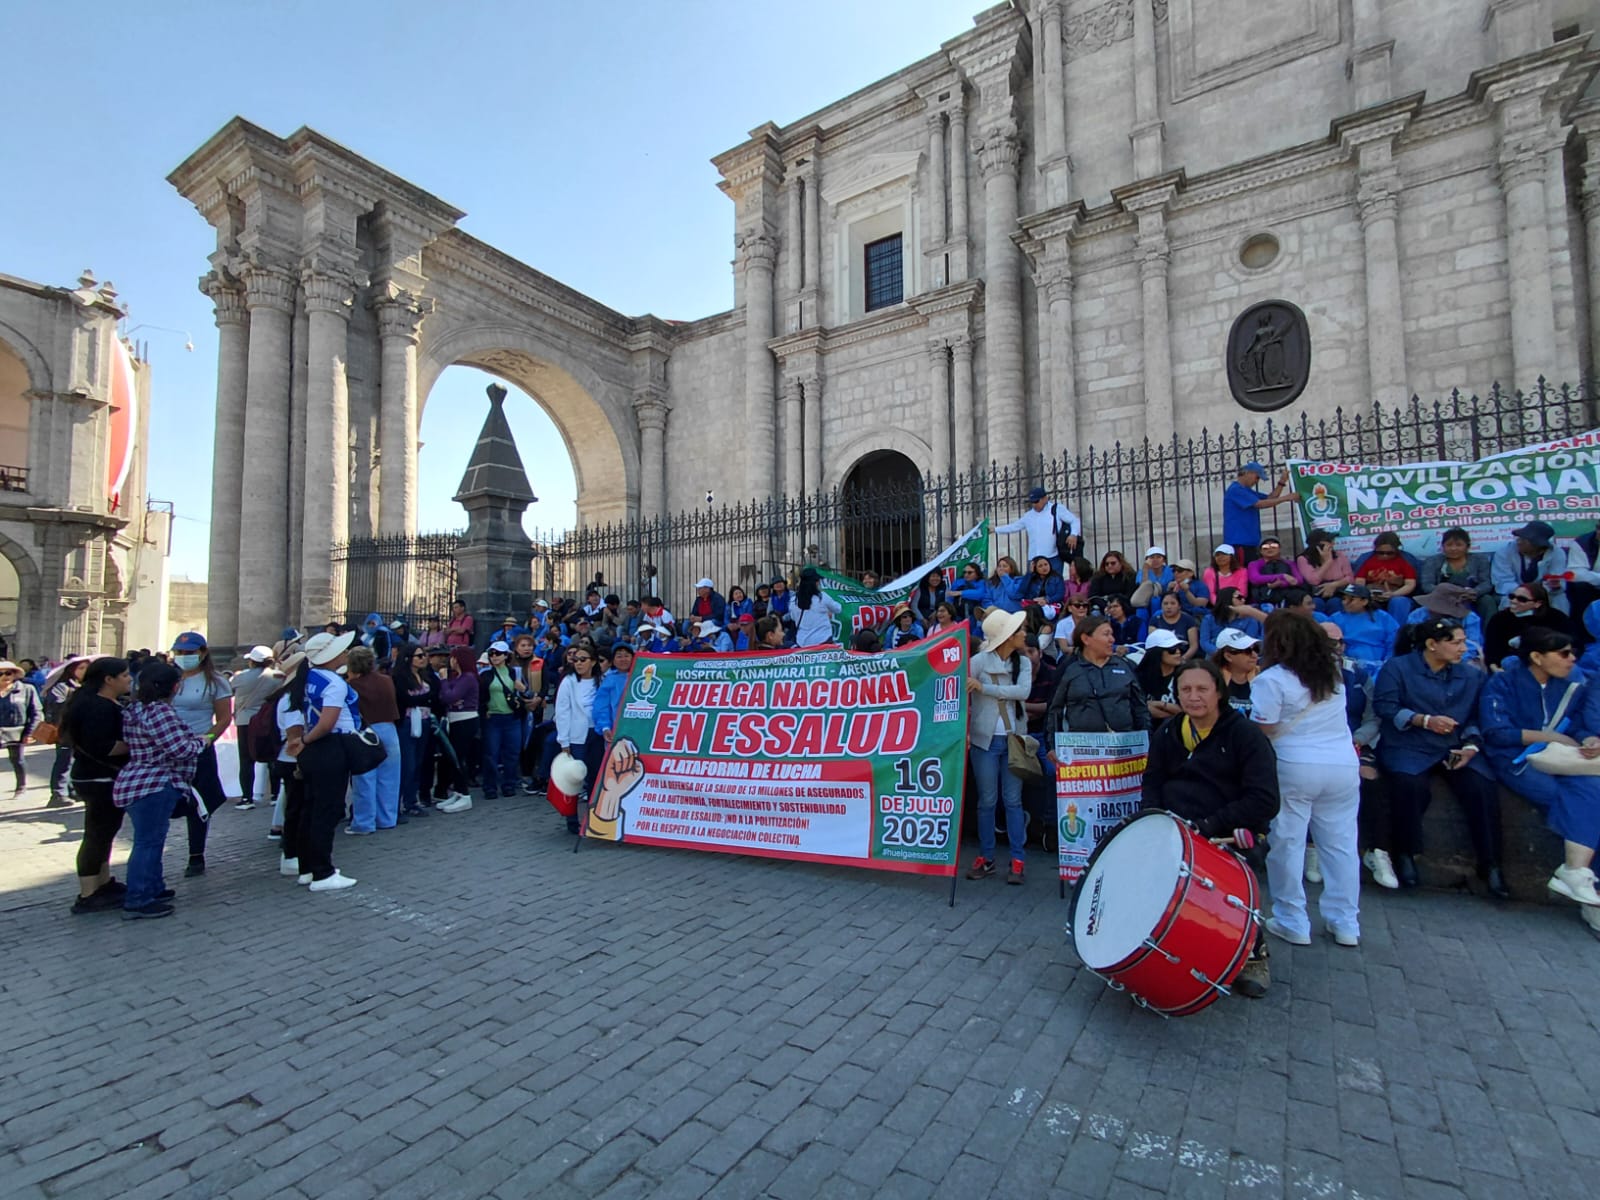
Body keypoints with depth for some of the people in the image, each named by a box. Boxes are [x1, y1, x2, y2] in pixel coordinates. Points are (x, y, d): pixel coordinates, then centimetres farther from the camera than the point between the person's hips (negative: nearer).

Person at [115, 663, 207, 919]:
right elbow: (180, 749, -22)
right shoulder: (160, 712, -20)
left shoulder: (136, 709, 12)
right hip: (152, 787, -11)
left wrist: (193, 739, 14)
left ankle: (153, 889, 30)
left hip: (136, 783, 11)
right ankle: (137, 902, 2)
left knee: (151, 840, 19)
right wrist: (201, 742, -5)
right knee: (148, 842, -4)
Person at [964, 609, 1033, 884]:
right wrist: (964, 732, -15)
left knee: (1013, 800, 5)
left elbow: (1023, 691, -11)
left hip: (1014, 738, 3)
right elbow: (962, 695, -9)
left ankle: (1018, 860, 13)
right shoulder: (979, 661, -5)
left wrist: (984, 688, -16)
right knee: (987, 800, 5)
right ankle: (985, 858, 16)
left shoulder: (1023, 662, 6)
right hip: (985, 738, -2)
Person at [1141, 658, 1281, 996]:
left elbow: (1265, 802, -14)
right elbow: (1152, 784, 13)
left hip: (1230, 835, -4)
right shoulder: (1167, 733, 10)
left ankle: (1253, 951, 3)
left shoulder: (1246, 736, -6)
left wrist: (1209, 826, -22)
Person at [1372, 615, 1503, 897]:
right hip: (1408, 747, -4)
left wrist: (1470, 746, -6)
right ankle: (1405, 854, -14)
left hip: (1454, 749, 4)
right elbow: (1384, 706, -8)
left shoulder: (1472, 676, 15)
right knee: (1411, 785, -33)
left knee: (1483, 788, -24)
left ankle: (1489, 864, -8)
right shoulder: (1397, 667, 2)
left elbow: (1476, 718, 10)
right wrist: (1425, 720, -18)